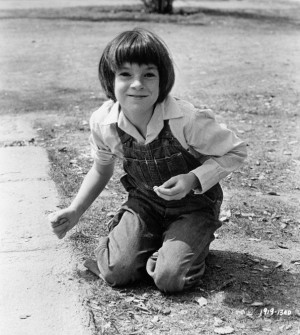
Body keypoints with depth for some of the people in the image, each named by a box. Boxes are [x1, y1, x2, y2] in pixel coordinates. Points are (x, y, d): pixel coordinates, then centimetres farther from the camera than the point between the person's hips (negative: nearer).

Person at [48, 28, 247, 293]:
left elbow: (236, 152, -15)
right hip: (144, 201, 3)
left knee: (169, 278, -20)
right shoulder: (103, 122, -17)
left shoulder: (187, 120, -30)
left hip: (193, 203, -3)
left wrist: (194, 179, -28)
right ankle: (155, 240, 16)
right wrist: (74, 212, -1)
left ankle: (196, 239, 12)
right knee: (116, 272, -13)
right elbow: (102, 169, 6)